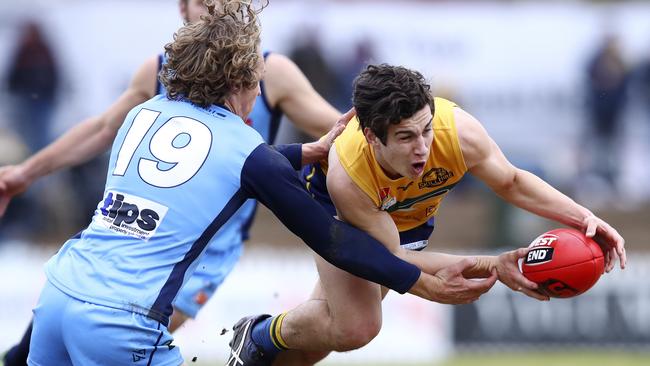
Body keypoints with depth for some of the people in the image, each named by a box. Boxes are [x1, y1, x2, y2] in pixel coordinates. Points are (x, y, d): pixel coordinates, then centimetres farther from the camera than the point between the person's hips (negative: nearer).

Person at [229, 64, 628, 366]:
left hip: (411, 214, 4)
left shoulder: (457, 131, -40)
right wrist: (491, 266, -43)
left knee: (335, 317, 5)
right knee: (355, 327, -20)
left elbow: (512, 182, -17)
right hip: (336, 204, -4)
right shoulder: (346, 175, -45)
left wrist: (582, 217, -31)